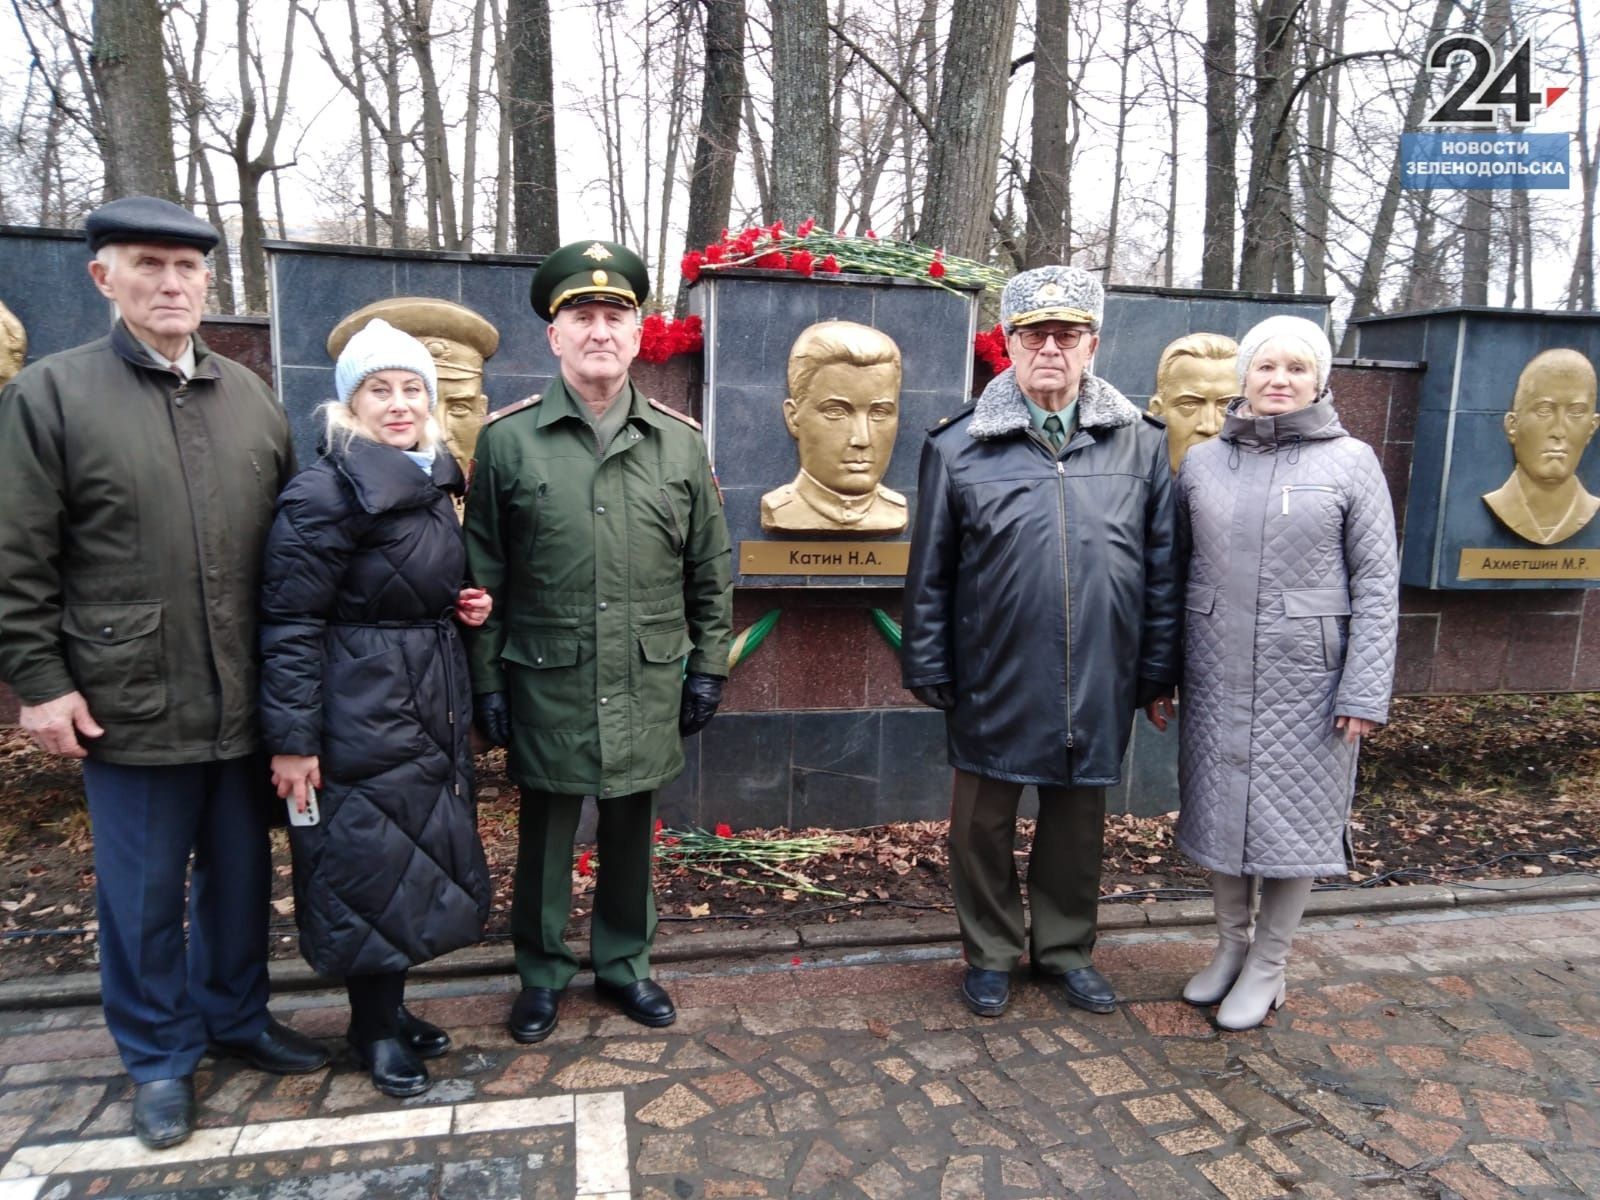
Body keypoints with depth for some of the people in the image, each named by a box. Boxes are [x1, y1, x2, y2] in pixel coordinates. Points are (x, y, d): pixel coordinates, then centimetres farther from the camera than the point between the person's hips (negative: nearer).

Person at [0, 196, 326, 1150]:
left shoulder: (253, 399, 7)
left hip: (246, 704, 3)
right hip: (129, 706, -3)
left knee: (242, 874, 17)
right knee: (143, 895, 11)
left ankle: (236, 1015, 39)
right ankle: (160, 1058, 32)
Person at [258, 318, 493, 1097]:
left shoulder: (435, 486, 9)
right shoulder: (323, 495, -15)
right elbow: (289, 625, -16)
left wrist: (466, 608, 2)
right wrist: (293, 740, -17)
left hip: (432, 711, 8)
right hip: (361, 718, -8)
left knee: (419, 862, 16)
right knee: (370, 869, 4)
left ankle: (389, 1011, 35)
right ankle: (375, 1030, 25)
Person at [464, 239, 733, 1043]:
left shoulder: (680, 441, 3)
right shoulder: (507, 439, -2)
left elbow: (710, 570, 7)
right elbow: (482, 574, 0)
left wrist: (708, 666, 5)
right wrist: (486, 680, -2)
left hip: (648, 686, 2)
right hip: (547, 683, -1)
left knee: (631, 833, 15)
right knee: (544, 836, 12)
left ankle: (624, 963, 35)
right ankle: (541, 975, 32)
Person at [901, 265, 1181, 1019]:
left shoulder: (1141, 445, 3)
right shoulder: (959, 448, -3)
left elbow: (1162, 568, 5)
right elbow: (930, 574, 0)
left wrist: (1158, 671, 5)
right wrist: (928, 669, 0)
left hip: (1099, 685, 2)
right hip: (994, 683, -1)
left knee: (1078, 824, 17)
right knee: (984, 822, 12)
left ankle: (1065, 949, 38)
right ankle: (989, 955, 33)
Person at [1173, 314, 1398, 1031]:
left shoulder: (1351, 462, -3)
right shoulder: (1202, 461, 5)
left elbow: (1376, 583, -4)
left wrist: (1365, 691, -10)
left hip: (1307, 677, -2)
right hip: (1216, 676, 3)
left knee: (1294, 817, 7)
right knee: (1218, 808, 12)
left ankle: (1268, 966, 26)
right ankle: (1230, 943, 34)